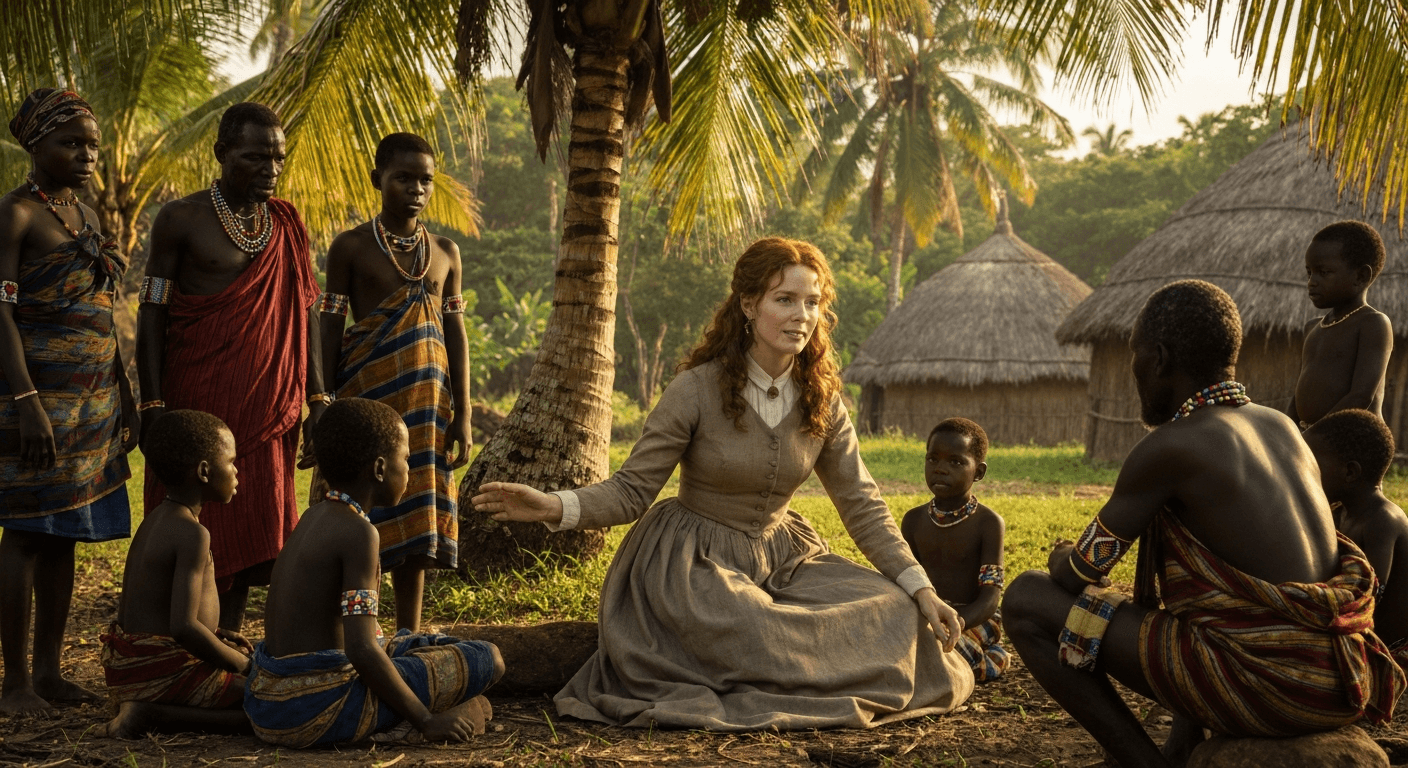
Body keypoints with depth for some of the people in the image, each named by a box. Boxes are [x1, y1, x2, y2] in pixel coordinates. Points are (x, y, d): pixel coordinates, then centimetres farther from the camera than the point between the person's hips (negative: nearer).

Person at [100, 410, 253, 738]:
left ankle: (147, 708, 7)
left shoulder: (155, 519, 11)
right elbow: (183, 627, -27)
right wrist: (243, 664, -14)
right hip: (162, 670, -10)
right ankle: (153, 713, -14)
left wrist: (215, 634, 14)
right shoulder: (192, 533, -19)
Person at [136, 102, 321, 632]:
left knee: (249, 529, 5)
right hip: (196, 400, -4)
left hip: (267, 406, 4)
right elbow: (152, 314, -3)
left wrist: (318, 397, 6)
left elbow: (304, 314, 12)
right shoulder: (181, 220, -3)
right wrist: (152, 405, -9)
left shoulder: (287, 224, 10)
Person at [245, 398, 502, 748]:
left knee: (428, 644, 28)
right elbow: (362, 650, -24)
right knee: (487, 659, -5)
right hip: (316, 710, -9)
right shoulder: (358, 532, -16)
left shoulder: (313, 517, 11)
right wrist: (426, 721, -14)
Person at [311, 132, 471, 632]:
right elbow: (330, 329, 0)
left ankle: (408, 638, 13)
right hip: (366, 393, -3)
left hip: (425, 402, 3)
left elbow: (455, 333, 10)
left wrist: (462, 415, 6)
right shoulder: (351, 247, 0)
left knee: (414, 520, 5)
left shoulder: (445, 252, 10)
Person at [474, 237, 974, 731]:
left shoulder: (821, 401, -1)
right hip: (697, 563, -5)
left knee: (893, 613, -13)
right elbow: (631, 491, -13)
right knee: (772, 649, -33)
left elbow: (863, 505, 2)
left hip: (780, 560, 6)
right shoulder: (697, 390, -16)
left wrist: (920, 589, -7)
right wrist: (554, 507, -32)